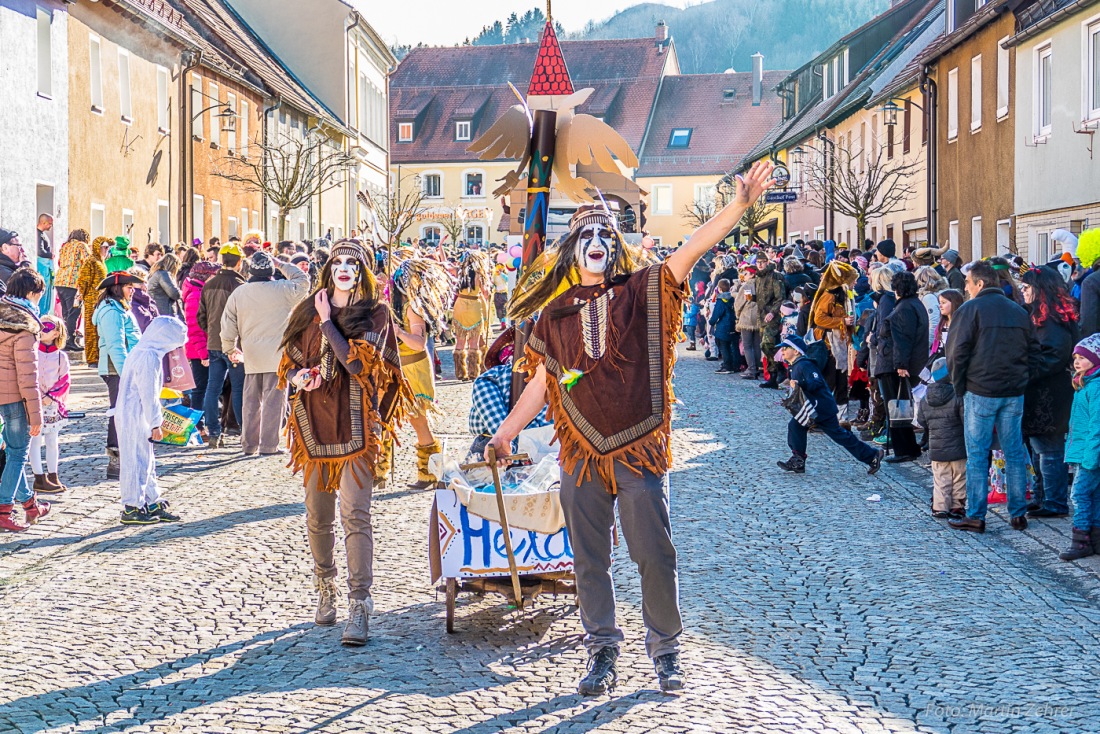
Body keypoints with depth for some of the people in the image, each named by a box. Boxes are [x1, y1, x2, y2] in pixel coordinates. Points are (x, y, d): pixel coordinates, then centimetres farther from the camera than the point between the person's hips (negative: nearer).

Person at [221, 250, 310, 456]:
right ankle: (268, 445, -4)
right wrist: (281, 265, 15)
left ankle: (249, 444, 18)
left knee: (251, 401, 13)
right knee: (274, 399, -1)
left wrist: (231, 349, 21)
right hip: (277, 355, -4)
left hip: (251, 356, 4)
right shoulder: (283, 289, -8)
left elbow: (228, 326, 7)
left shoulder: (238, 293, 3)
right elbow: (303, 280, 11)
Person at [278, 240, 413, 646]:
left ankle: (359, 604, -13)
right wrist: (299, 378, -7)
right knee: (317, 515, 9)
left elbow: (359, 363, -15)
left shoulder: (375, 314, -1)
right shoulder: (308, 311, 11)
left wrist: (327, 322, -7)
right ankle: (325, 587, 29)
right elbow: (290, 362, 16)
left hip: (356, 425, -4)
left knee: (355, 514, -12)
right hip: (315, 423, 4)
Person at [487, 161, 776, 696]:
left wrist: (740, 203, -22)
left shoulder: (643, 292, 1)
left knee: (654, 553, 1)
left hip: (640, 449, -2)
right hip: (581, 451, 2)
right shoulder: (554, 314, 9)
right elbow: (541, 382, 14)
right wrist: (506, 432, 11)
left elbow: (693, 248, -11)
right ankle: (602, 653, 21)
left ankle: (665, 650, 18)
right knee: (589, 558, 8)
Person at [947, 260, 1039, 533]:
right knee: (1015, 453, 10)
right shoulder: (1019, 311, 11)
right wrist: (1021, 380, 17)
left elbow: (957, 353, -10)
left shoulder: (970, 309, -7)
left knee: (977, 456, 0)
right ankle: (1018, 514, 13)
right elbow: (1033, 350, 13)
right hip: (1015, 393, 5)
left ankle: (975, 516, 1)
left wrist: (959, 387, 1)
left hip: (980, 392, -5)